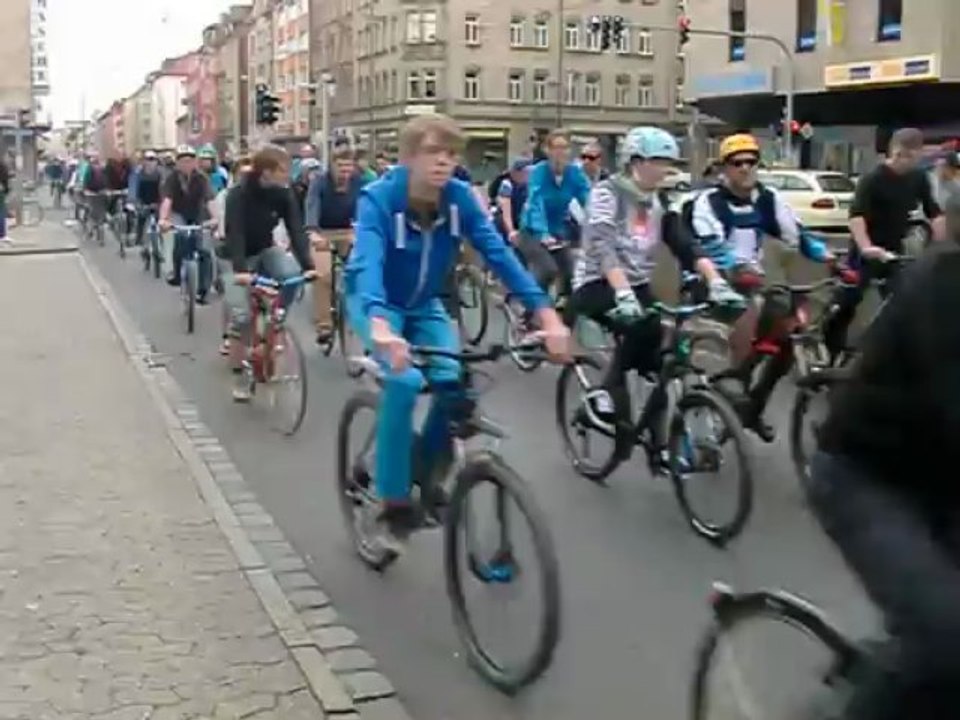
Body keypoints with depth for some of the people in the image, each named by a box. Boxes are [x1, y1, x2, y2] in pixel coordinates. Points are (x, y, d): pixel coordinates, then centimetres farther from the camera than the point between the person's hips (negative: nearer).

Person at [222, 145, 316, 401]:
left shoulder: (283, 194, -13)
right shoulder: (239, 194, -25)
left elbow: (296, 230, -19)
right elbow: (234, 234, -34)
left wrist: (307, 265, -33)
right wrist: (240, 270, -48)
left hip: (266, 251, 3)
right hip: (238, 258, -3)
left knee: (291, 273, -30)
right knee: (241, 316, -15)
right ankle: (239, 376, 1)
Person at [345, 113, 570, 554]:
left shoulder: (460, 198, -18)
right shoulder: (378, 199, -29)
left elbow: (498, 253, -25)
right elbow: (368, 262, -44)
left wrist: (546, 313, -38)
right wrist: (380, 326, -63)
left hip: (424, 307, 4)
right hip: (375, 304, -4)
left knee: (453, 381, -21)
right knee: (405, 379, -30)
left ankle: (428, 479, 6)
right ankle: (390, 503, -15)